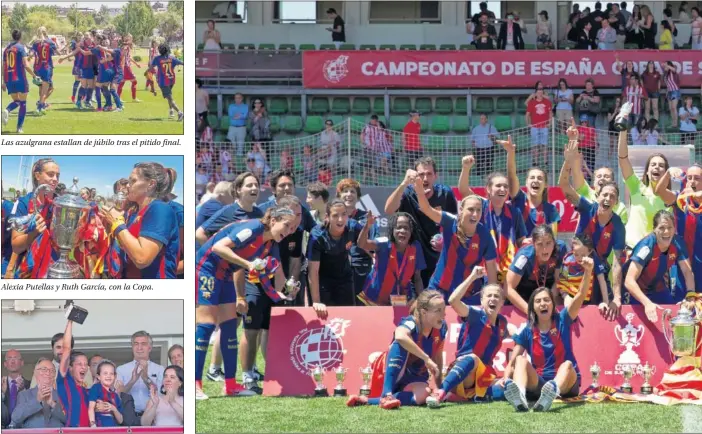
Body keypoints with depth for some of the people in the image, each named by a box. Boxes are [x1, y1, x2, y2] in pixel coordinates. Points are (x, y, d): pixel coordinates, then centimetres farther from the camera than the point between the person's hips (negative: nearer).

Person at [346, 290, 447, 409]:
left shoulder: (441, 328, -7)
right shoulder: (411, 323, -26)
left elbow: (437, 357, 8)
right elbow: (400, 336, -52)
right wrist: (427, 359, -48)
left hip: (413, 377, 5)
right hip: (391, 373, -5)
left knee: (422, 395, -34)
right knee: (401, 343, -35)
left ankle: (366, 400, -27)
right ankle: (387, 395, -44)